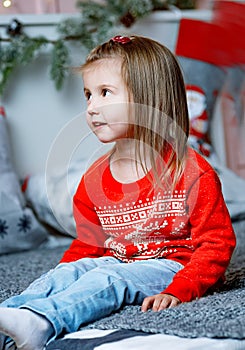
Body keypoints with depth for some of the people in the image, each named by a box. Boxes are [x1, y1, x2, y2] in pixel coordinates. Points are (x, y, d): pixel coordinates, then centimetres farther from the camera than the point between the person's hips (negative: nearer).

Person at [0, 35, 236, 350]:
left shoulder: (192, 172, -10)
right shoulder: (93, 179, 9)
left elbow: (216, 242, -11)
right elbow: (88, 245, 17)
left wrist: (179, 291, -24)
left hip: (170, 266, -6)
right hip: (115, 263, 7)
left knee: (108, 278, -31)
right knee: (66, 272, -20)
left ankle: (37, 324, -53)